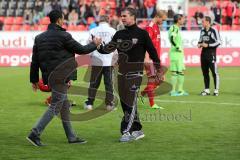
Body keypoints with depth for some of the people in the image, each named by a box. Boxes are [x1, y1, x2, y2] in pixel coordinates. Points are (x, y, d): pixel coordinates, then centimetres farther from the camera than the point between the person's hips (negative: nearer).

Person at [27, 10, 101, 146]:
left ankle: (71, 137, 21)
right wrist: (94, 44, 13)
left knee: (65, 106, 16)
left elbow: (35, 61, 9)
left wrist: (34, 79, 15)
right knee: (55, 107, -4)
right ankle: (35, 134, -11)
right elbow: (81, 50, -4)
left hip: (49, 77, 8)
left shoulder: (39, 38, 9)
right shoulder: (63, 36, -12)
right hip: (60, 77, -8)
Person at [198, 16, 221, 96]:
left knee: (214, 72, -6)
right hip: (203, 53, 7)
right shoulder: (202, 31, 14)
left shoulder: (214, 31, -7)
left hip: (211, 54, -7)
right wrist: (199, 44, 4)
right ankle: (207, 90, 16)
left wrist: (208, 45, -15)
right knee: (205, 72, 9)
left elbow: (218, 42, -10)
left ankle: (216, 90, -2)